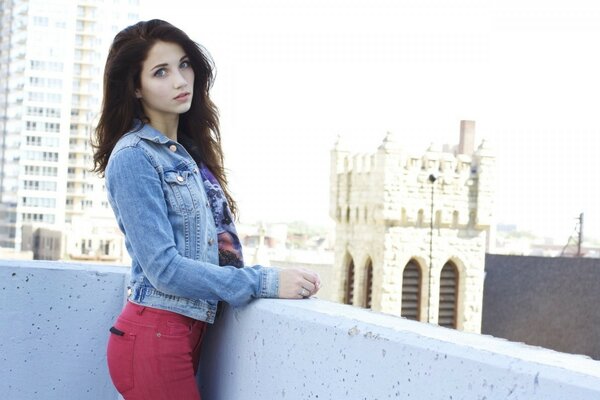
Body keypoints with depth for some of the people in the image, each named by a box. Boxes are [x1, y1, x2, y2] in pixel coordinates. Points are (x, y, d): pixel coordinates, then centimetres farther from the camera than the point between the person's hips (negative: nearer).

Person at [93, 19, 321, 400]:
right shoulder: (133, 157, -13)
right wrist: (265, 282, -20)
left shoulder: (188, 151, 11)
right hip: (153, 337, -8)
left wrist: (277, 278, 0)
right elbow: (163, 268, -18)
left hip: (188, 332, 8)